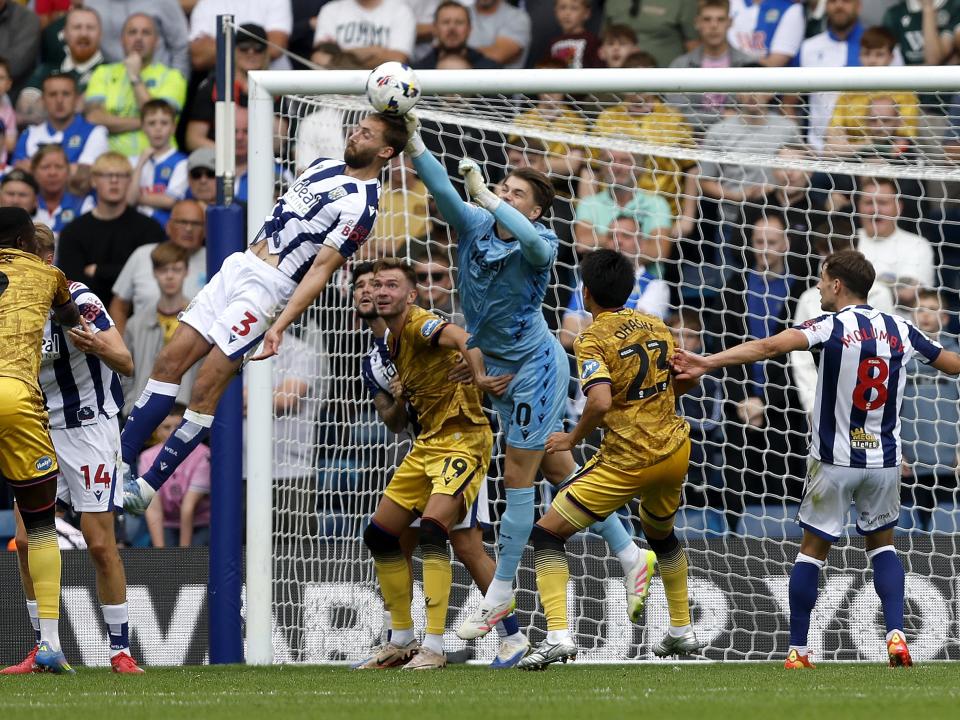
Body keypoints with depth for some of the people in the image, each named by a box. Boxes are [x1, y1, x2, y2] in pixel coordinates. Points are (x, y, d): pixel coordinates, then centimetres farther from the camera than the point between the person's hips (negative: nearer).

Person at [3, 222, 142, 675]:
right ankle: (43, 648, 6)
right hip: (38, 431, 6)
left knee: (100, 544, -8)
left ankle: (120, 650, 0)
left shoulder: (78, 301, -16)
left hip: (89, 429, -6)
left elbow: (126, 363, -24)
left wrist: (98, 346, -44)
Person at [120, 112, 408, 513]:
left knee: (205, 389, -10)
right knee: (170, 362, -1)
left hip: (269, 286, -8)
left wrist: (280, 325, -23)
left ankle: (147, 486, -4)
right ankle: (118, 464, 0)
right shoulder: (324, 166, 15)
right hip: (238, 265, 8)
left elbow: (321, 269, -17)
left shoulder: (361, 205, -11)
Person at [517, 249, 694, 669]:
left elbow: (601, 401, -26)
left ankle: (558, 636, -16)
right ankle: (681, 631, 42)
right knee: (661, 532, 36)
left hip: (627, 459, -7)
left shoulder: (592, 340, -12)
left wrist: (574, 438, -10)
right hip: (675, 449, 7)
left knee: (547, 533, -1)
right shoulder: (657, 327, 8)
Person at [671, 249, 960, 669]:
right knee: (881, 543, 20)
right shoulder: (900, 331, 2)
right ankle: (896, 635, 1)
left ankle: (798, 650, 9)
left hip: (834, 460, -3)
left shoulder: (831, 327, -11)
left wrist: (708, 363, -33)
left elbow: (770, 347, -27)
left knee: (813, 549, 10)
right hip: (885, 461, 4)